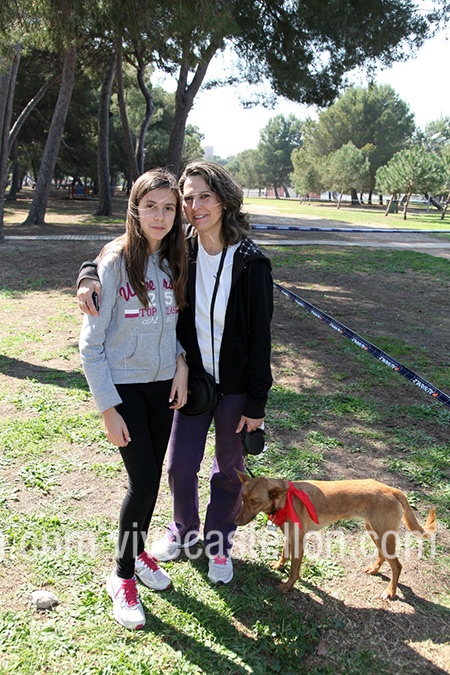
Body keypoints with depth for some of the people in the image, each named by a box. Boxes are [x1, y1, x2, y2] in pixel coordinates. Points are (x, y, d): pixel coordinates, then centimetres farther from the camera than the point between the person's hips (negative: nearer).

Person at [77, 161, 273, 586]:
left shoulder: (251, 263, -17)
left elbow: (260, 336, -13)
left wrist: (256, 403, -11)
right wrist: (90, 277, -20)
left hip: (235, 384, -3)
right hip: (193, 377, 3)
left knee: (228, 469, 15)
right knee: (180, 465, 12)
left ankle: (218, 542, 40)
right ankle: (184, 530, 43)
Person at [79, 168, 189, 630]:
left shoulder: (174, 262, 1)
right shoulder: (114, 263, -15)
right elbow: (91, 344, -13)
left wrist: (181, 365, -3)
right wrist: (108, 409, -14)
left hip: (165, 385, 5)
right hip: (125, 387, -5)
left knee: (152, 476, 14)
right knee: (144, 481, -5)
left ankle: (138, 550, 38)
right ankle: (123, 576, 19)